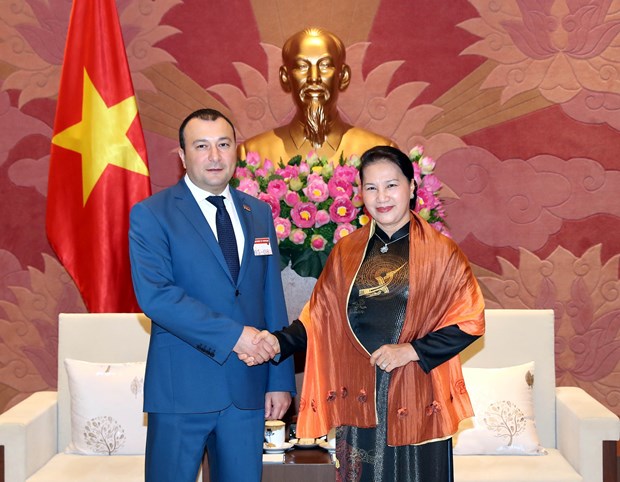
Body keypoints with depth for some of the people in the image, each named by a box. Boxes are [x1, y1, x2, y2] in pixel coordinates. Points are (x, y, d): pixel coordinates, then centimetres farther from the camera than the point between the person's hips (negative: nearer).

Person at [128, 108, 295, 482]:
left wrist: (280, 380, 6)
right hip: (182, 387, -4)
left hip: (248, 387, 4)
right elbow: (155, 294, -17)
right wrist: (232, 334, -21)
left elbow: (273, 300, 10)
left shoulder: (259, 213, 11)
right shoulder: (151, 215, -4)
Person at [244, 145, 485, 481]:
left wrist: (411, 350, -13)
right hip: (360, 400, 2)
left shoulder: (440, 252, -3)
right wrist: (279, 342, -11)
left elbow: (470, 320, -5)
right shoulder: (346, 252, 6)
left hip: (417, 402, -2)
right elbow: (319, 316, 6)